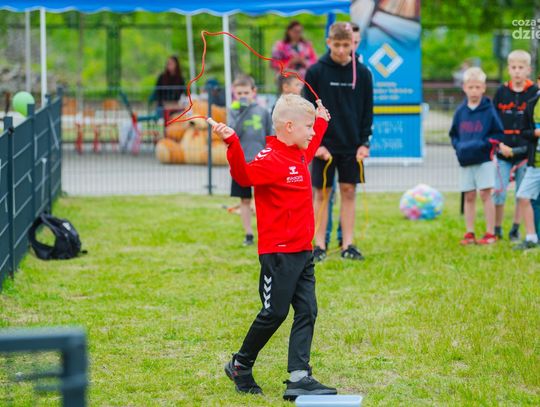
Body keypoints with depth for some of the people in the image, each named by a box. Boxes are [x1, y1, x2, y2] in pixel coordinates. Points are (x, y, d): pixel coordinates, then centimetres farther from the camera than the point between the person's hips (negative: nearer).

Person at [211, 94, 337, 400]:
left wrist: (321, 122, 48)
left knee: (307, 312, 1)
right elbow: (244, 174, -33)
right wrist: (233, 143, -47)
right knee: (275, 312, -2)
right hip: (278, 252, -9)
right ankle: (240, 366, 18)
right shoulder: (271, 159, -15)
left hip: (303, 251, 9)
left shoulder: (300, 155, 15)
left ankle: (299, 378, -3)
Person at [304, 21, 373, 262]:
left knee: (349, 192, 4)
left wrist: (364, 142, -2)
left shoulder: (362, 73, 2)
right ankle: (319, 246, 7)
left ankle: (348, 245, 9)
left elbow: (367, 111, 6)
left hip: (352, 146, 2)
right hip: (324, 146, -2)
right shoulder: (315, 72, -4)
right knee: (321, 193, 2)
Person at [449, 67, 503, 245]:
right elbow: (453, 134, 15)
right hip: (465, 161, 4)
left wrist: (482, 144, -15)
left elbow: (498, 134, -3)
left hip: (484, 160, -4)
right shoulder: (461, 111, 5)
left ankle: (490, 233, 1)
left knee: (485, 195, -4)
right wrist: (459, 146, -3)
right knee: (469, 197, 8)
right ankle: (469, 233, 13)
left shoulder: (489, 110, -5)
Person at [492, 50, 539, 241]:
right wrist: (500, 144, -6)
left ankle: (515, 229, 18)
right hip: (504, 152, 1)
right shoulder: (502, 92, 4)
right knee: (499, 192, -3)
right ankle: (497, 228, 11)